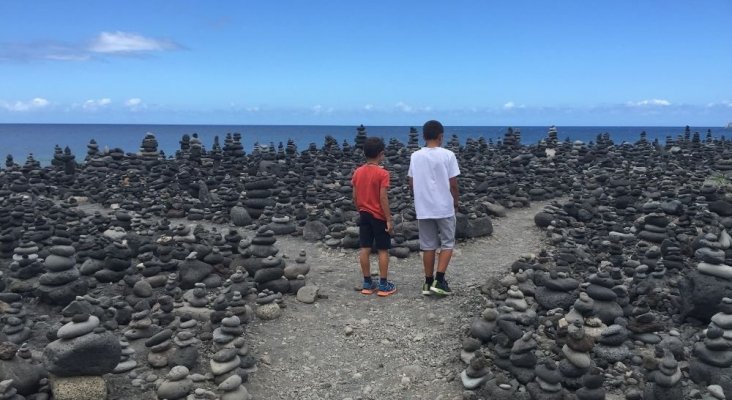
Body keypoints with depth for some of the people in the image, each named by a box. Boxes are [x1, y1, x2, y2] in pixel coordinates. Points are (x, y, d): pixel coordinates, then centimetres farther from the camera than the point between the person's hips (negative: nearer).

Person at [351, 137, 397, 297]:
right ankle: (383, 285, 7)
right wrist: (389, 219, -14)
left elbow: (355, 196, 6)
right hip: (379, 216, -5)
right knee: (383, 250, 3)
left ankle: (367, 283, 14)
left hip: (364, 215, 6)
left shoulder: (358, 172, 2)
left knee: (365, 249, 8)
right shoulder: (382, 173, -15)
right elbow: (383, 198, -18)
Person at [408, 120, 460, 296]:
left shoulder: (415, 156, 1)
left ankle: (428, 283, 16)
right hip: (444, 207, -3)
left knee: (428, 246, 11)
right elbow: (453, 183, -7)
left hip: (423, 208, 3)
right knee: (447, 243, 10)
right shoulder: (448, 155, -9)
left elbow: (411, 183, 6)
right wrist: (456, 200, 9)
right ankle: (439, 281, 2)